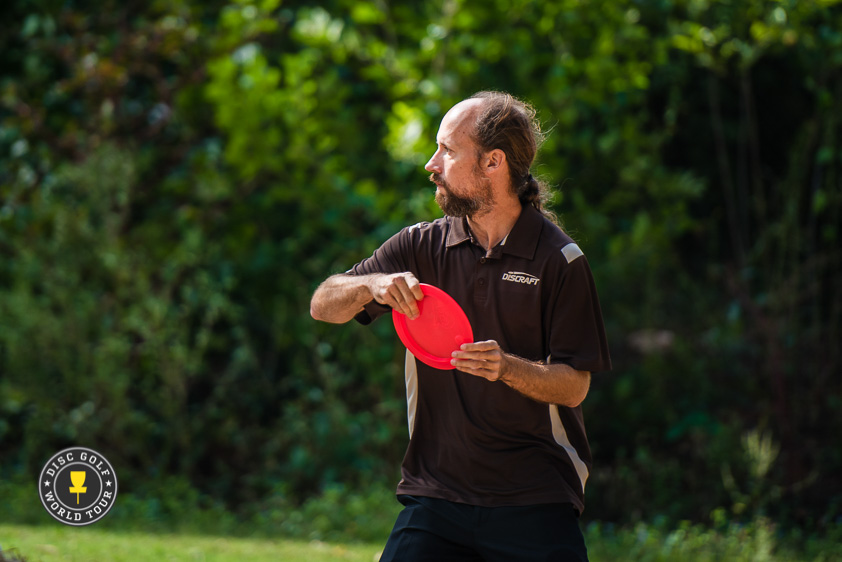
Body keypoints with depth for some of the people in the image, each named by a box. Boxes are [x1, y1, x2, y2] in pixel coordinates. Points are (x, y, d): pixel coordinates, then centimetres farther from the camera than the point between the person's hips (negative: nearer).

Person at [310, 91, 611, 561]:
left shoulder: (560, 259, -3)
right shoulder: (422, 246, 8)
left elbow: (575, 386, -5)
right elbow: (323, 305, 5)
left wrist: (506, 367, -24)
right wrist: (372, 286, -16)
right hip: (435, 498, 3)